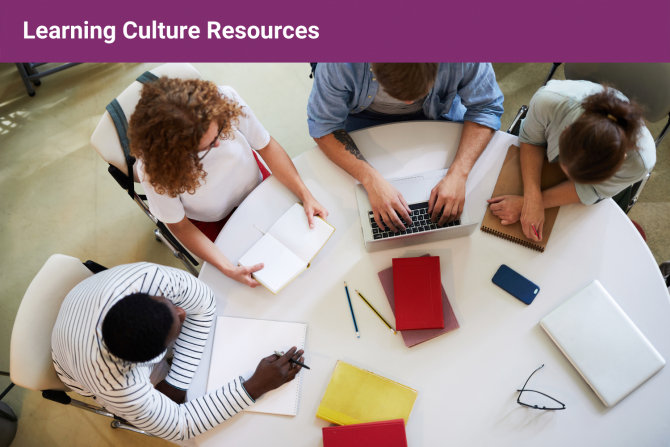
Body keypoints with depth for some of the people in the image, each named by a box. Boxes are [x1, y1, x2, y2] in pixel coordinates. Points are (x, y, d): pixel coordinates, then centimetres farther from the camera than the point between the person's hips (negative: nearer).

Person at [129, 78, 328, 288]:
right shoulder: (153, 168, -35)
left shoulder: (225, 99, -32)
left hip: (257, 185, 3)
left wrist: (306, 196, -24)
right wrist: (227, 268, -30)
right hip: (213, 221, -2)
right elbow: (179, 225, -19)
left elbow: (266, 145, -17)